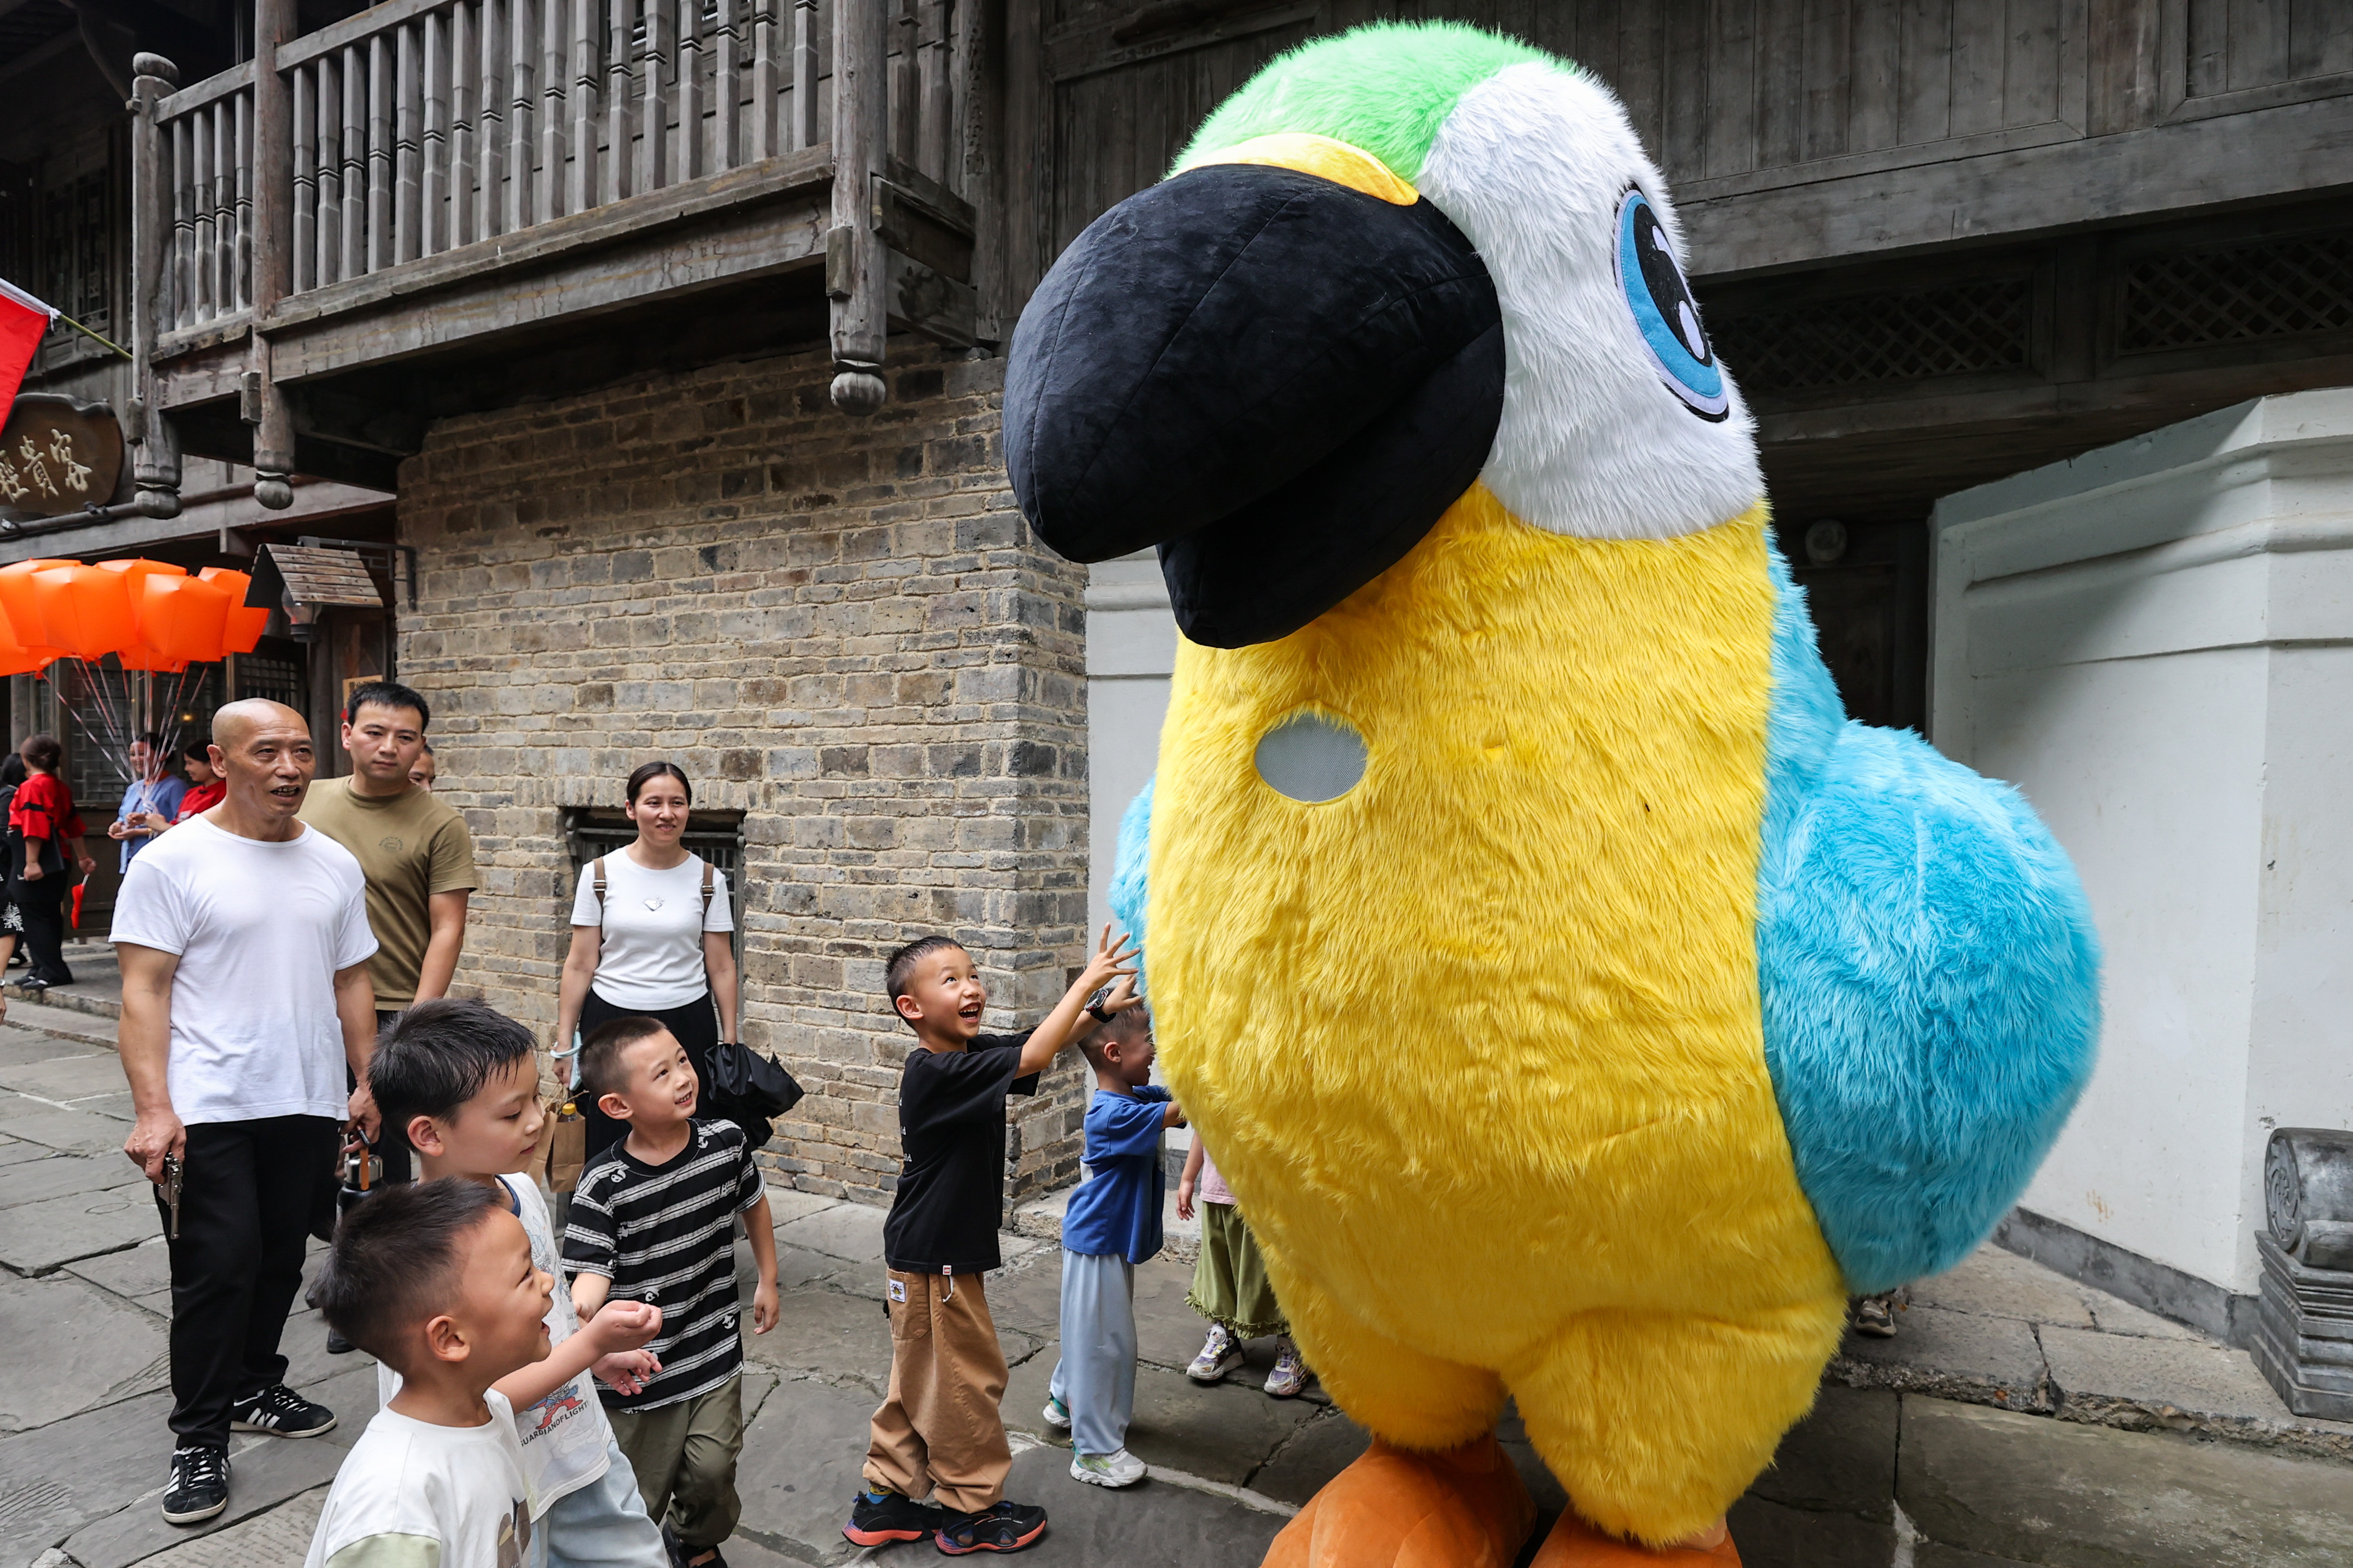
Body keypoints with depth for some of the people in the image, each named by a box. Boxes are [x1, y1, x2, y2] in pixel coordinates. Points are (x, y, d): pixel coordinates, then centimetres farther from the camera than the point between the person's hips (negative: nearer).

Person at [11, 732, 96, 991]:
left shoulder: (32, 786, -13)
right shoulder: (61, 787, 13)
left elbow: (33, 828, -20)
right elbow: (72, 826, 19)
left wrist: (31, 862, -21)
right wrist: (82, 857, 26)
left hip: (36, 866, -9)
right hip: (57, 865, 9)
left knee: (35, 915, -5)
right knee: (50, 916, 13)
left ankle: (51, 971, -6)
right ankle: (45, 968, 20)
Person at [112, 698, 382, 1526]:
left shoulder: (335, 864, 7)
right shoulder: (174, 861, -8)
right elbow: (144, 991, -10)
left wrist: (368, 1080, 10)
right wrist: (152, 1108, -16)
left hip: (309, 1106, 5)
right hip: (207, 1111, -4)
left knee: (280, 1262, 15)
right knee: (218, 1270, 0)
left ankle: (253, 1388, 35)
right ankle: (199, 1440, 16)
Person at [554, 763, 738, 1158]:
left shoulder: (708, 879, 0)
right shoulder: (600, 874, -1)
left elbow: (721, 968, 3)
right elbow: (580, 966, 1)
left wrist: (731, 1040, 1)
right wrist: (564, 1040, 0)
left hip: (687, 1024, 0)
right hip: (611, 1021, 0)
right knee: (607, 1146, 3)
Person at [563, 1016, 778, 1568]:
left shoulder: (727, 1142, -10)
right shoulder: (603, 1185, -21)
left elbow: (753, 1204, 9)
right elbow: (592, 1273, -22)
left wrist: (767, 1282, 15)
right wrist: (576, 1316, -45)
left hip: (716, 1351, 3)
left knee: (713, 1469, 11)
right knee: (640, 1490, 13)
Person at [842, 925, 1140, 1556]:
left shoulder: (969, 1053, 1)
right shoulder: (935, 1073, -26)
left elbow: (1038, 1044, 1)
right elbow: (1032, 1059, -35)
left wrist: (1101, 1009, -15)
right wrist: (1085, 982, -31)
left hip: (933, 1253, 9)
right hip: (935, 1259, -9)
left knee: (919, 1381, 20)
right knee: (967, 1379, 7)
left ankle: (883, 1500, 33)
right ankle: (972, 1511, 24)